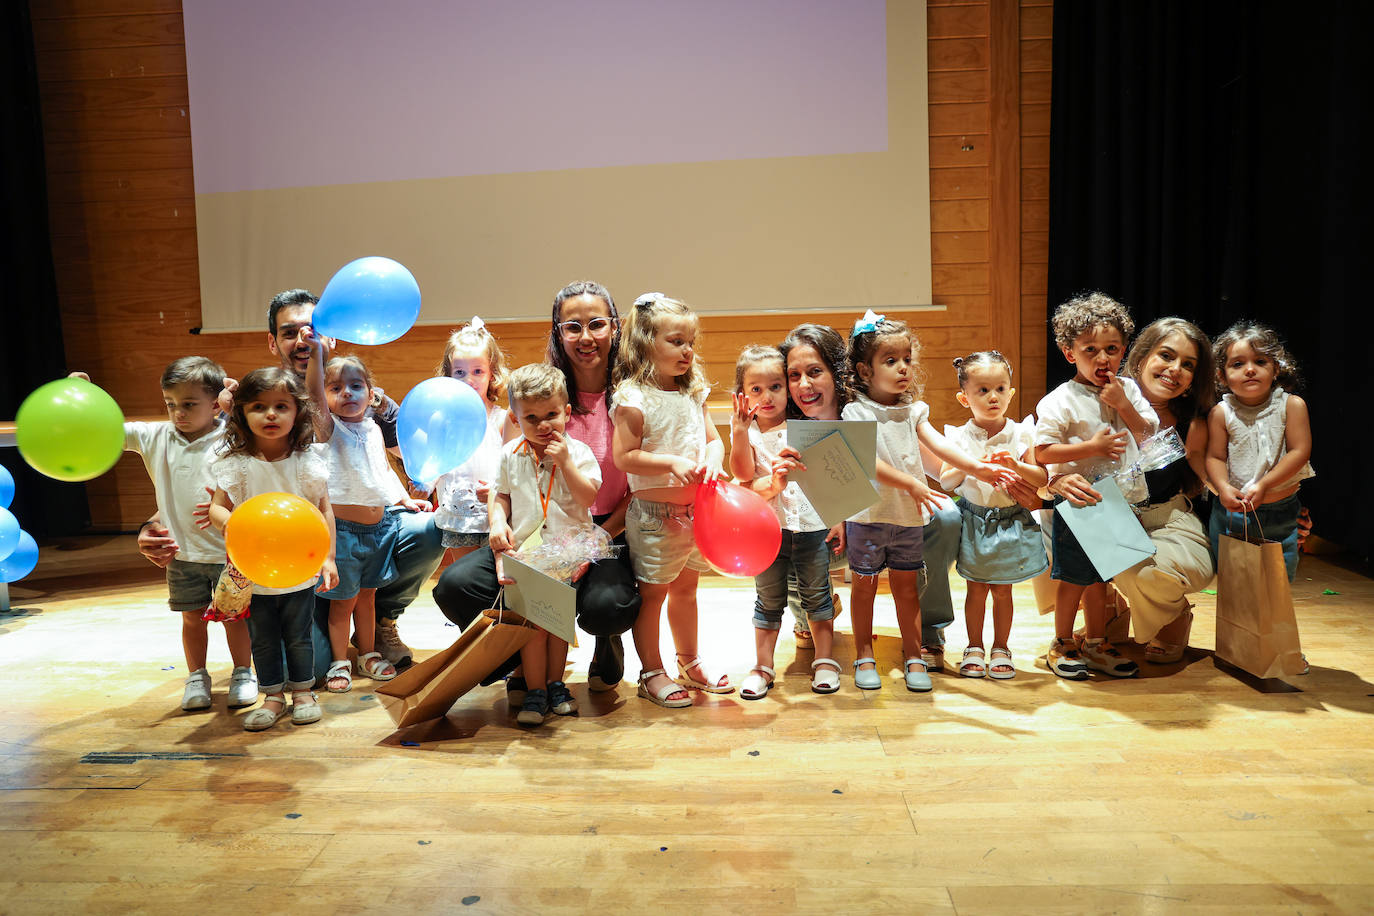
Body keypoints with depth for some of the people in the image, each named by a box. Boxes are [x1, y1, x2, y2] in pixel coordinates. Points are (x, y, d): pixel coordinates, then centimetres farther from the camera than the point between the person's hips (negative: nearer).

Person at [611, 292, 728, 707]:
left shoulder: (693, 393, 7)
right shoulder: (633, 399, -14)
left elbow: (714, 439, 8)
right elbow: (624, 457, -18)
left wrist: (712, 459, -14)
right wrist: (672, 462, -26)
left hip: (695, 510, 7)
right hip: (654, 514, -7)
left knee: (685, 588, 20)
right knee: (652, 594, 5)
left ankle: (689, 664, 36)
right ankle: (652, 673, 20)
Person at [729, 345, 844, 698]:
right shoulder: (746, 432, 2)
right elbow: (743, 473, -13)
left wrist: (838, 519, 1)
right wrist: (739, 433, -21)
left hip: (812, 524, 0)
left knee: (817, 595, 9)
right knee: (768, 600, 9)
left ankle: (825, 661, 22)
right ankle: (763, 666, 19)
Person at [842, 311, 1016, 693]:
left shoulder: (913, 410, 5)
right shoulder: (856, 412, -11)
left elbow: (938, 444, -6)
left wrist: (976, 467, -21)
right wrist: (910, 484, -28)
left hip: (909, 514, 4)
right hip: (868, 514, -4)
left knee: (906, 585, 12)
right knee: (864, 585, 9)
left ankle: (914, 656, 24)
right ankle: (864, 656, 22)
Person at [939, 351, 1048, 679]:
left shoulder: (1019, 434, -4)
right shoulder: (960, 438, -6)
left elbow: (1042, 478, -3)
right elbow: (945, 481, -8)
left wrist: (1016, 465, -21)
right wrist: (967, 468, -26)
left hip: (1011, 520, 1)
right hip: (974, 522, -1)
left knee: (1003, 590, 10)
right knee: (976, 589, 8)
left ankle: (1001, 648, 25)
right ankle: (974, 647, 24)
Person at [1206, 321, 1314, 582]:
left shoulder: (1291, 405, -7)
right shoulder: (1221, 414, -7)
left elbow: (1299, 452, -11)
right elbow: (1215, 457, -6)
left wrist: (1263, 484, -22)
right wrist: (1223, 487, -25)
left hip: (1281, 510, 0)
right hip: (1231, 512, 0)